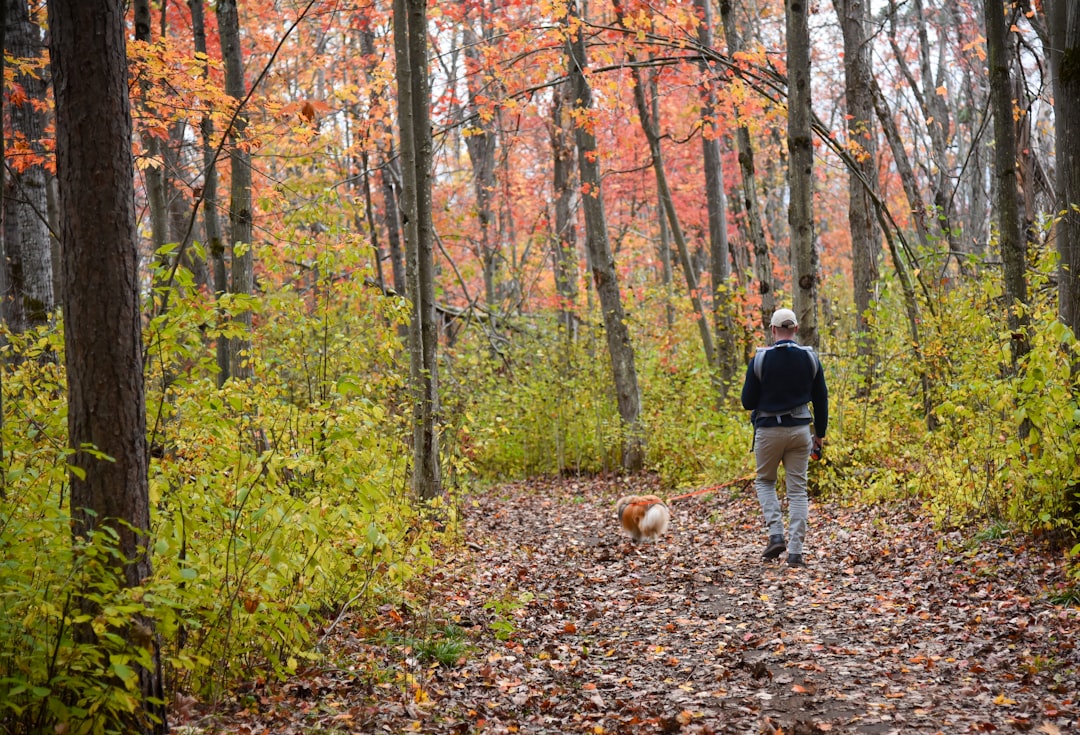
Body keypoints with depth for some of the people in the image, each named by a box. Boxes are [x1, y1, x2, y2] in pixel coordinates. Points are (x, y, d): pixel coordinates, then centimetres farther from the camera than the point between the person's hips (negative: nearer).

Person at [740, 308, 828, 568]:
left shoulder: (760, 359, -10)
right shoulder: (810, 358, -1)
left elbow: (748, 402, -6)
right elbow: (821, 399, 5)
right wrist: (820, 434, 15)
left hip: (769, 430, -2)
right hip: (800, 430, 2)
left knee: (765, 481, 18)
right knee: (797, 489, 6)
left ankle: (776, 534, 0)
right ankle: (796, 551, 2)